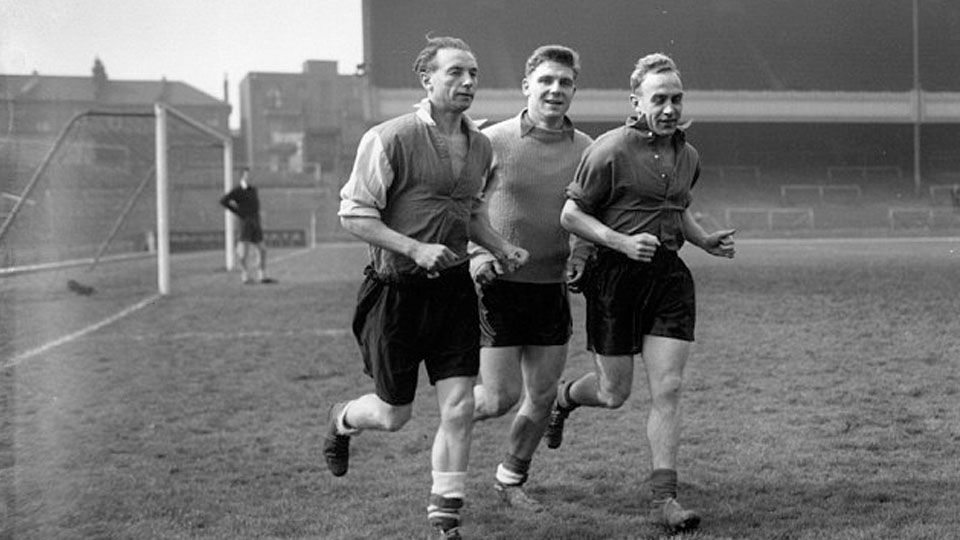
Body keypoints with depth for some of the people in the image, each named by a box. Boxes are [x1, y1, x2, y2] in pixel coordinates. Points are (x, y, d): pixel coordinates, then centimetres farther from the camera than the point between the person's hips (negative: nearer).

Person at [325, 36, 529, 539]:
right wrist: (416, 249, -22)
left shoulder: (480, 145, 8)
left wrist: (501, 247, 7)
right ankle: (342, 419, 43)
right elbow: (354, 214, -13)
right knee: (393, 415, 7)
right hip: (397, 289, -5)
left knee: (459, 408, -1)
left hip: (453, 287, 5)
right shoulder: (389, 138, -14)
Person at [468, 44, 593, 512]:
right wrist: (472, 253, -15)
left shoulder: (585, 149, 3)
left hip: (551, 288, 4)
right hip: (497, 285, -4)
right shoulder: (492, 141, -7)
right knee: (501, 397, -5)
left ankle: (511, 478, 30)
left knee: (542, 396, 8)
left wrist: (581, 254, -2)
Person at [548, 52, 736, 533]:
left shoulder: (688, 155, 11)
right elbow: (571, 214, -9)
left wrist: (706, 241, 9)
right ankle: (563, 397, 43)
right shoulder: (610, 150, -11)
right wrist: (623, 242, -21)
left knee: (667, 390, -3)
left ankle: (663, 499, 1)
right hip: (616, 276, -5)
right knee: (614, 393, 7)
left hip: (669, 275, 5)